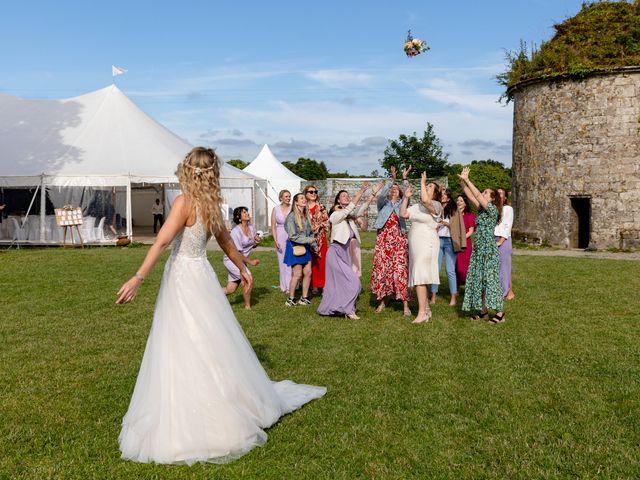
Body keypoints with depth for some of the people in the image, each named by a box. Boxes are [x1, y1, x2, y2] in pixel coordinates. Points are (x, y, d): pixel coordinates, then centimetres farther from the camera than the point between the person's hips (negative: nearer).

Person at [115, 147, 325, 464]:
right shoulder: (210, 205, 7)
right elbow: (226, 242, 20)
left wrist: (139, 277, -27)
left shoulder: (185, 202, -14)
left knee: (186, 353, -2)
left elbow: (162, 241, -24)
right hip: (199, 275, 7)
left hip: (183, 279, -7)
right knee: (211, 347, 17)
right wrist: (242, 268, 34)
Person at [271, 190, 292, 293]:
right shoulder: (276, 209, 6)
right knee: (283, 261, 5)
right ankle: (285, 286, 15)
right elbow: (273, 226, 4)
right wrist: (276, 241, -4)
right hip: (281, 237, 2)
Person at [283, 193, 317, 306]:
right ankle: (290, 299, 10)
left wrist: (314, 244, 3)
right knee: (297, 274, -4)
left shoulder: (306, 216, 7)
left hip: (305, 247, 7)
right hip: (295, 247, -7)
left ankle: (304, 298, 18)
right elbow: (293, 236, -18)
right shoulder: (292, 216, -14)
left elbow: (311, 232, 14)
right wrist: (309, 240, -16)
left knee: (308, 272, 6)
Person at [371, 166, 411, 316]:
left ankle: (405, 305, -10)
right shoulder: (383, 203, 14)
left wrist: (404, 179, -15)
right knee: (381, 269, -2)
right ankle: (381, 301, 11)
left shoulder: (401, 204, 16)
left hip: (399, 240, 0)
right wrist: (392, 179, -16)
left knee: (401, 270, -9)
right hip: (383, 239, 0)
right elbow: (381, 194, -7)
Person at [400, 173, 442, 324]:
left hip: (426, 244, -8)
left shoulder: (435, 205, -7)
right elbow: (402, 214, 13)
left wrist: (422, 182, -15)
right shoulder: (416, 207, 16)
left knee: (419, 278, -14)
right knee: (418, 277, 11)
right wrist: (406, 198, 8)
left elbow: (425, 200, -27)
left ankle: (422, 313, -12)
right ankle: (426, 309, 21)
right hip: (415, 245, 8)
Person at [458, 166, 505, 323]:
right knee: (478, 280, 8)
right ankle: (483, 311, 15)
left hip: (489, 250, -8)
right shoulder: (482, 209, 13)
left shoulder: (492, 209, -8)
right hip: (478, 250, 8)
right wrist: (462, 181, 1)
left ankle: (500, 313, -1)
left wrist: (467, 180, -10)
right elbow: (470, 196, 9)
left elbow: (477, 195, -14)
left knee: (491, 280, -7)